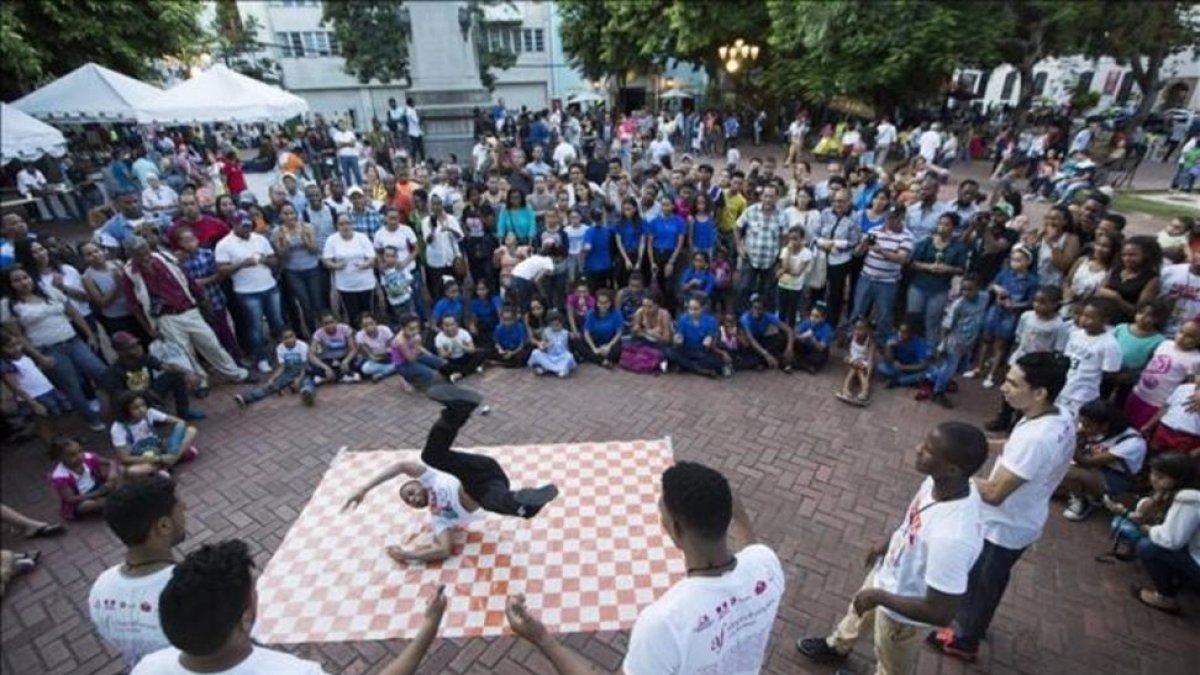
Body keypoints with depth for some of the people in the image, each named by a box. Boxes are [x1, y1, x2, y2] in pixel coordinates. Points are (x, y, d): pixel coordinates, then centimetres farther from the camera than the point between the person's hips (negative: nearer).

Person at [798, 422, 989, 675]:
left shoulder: (953, 537, -44)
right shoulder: (939, 482, -21)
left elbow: (941, 613, -33)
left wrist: (879, 596, -24)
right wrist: (887, 545, 10)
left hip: (902, 614, -7)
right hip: (890, 570, 8)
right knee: (860, 610, 36)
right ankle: (837, 646, 66)